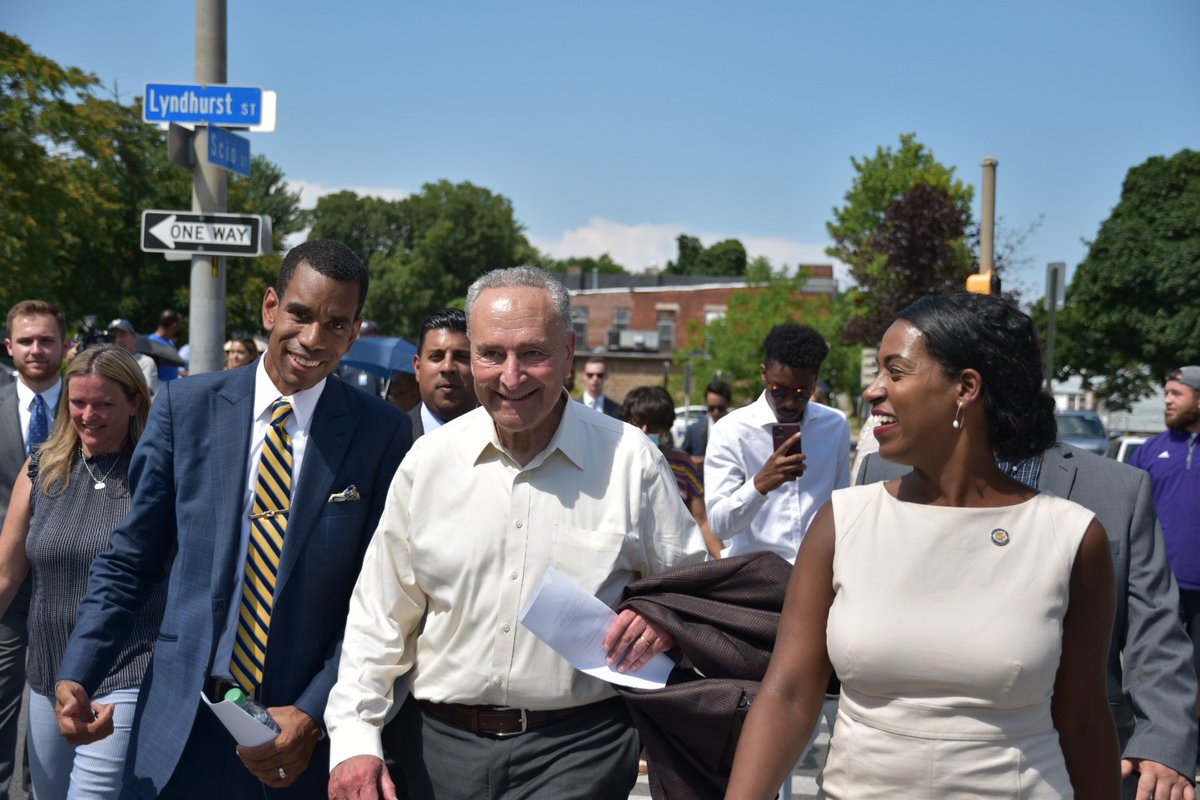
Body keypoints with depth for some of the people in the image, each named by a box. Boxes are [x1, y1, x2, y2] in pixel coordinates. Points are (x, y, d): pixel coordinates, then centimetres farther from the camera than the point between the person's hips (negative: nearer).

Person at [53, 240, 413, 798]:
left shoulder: (382, 432, -6)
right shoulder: (185, 407, -2)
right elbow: (131, 559, 4)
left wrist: (313, 714, -12)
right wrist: (77, 673, -7)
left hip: (308, 733, -1)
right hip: (180, 727, 2)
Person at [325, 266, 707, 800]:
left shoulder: (629, 459, -4)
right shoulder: (429, 460, 2)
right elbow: (379, 615, 6)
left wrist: (664, 619, -15)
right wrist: (354, 737, -1)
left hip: (576, 754, -2)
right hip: (443, 746, 2)